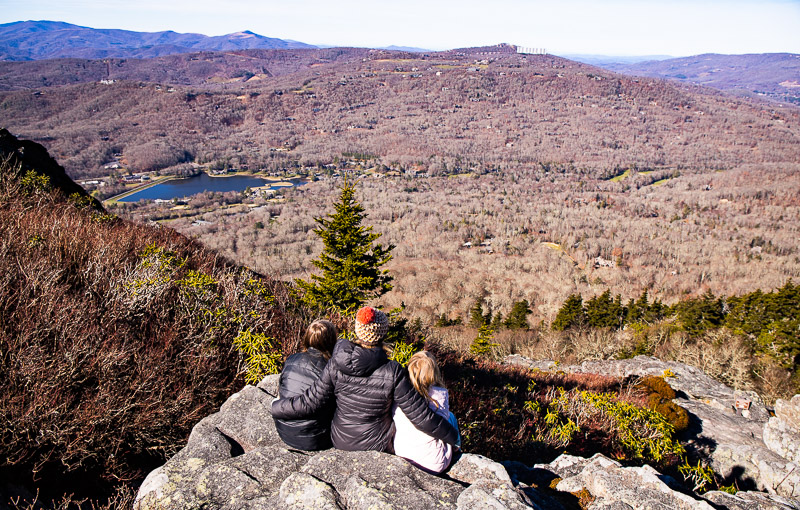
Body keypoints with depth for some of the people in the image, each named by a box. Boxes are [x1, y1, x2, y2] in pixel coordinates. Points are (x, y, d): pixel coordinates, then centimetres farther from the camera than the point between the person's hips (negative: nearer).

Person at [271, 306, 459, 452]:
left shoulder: (336, 365, -19)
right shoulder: (392, 373, -26)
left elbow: (309, 404, -14)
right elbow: (421, 416, -21)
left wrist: (274, 407, 4)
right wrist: (451, 435, -5)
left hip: (340, 440, 3)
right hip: (378, 445, -3)